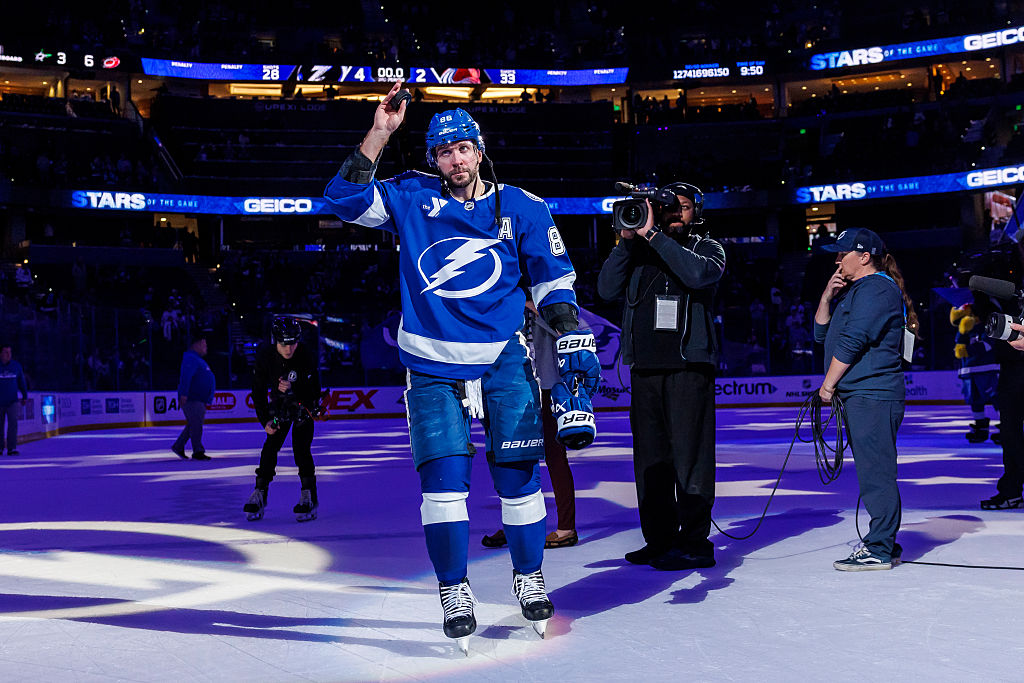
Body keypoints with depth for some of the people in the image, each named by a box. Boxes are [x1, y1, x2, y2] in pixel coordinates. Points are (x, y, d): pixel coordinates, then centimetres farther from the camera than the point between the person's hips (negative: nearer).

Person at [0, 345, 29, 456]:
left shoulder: (16, 366, 4)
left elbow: (22, 382, 11)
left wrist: (25, 396, 10)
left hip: (12, 402, 1)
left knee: (13, 423, -10)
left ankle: (12, 448, -8)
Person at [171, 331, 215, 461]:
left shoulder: (197, 359, 21)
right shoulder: (191, 358, -14)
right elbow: (186, 376, -25)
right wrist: (183, 394, -33)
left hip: (199, 400, 11)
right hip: (191, 400, -11)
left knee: (194, 424, 14)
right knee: (196, 424, -6)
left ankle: (178, 446, 21)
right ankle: (197, 451, -1)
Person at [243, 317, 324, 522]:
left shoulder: (307, 357, -28)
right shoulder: (265, 356, -21)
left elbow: (314, 393, -25)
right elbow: (258, 391, -10)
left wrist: (292, 389, -41)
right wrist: (265, 420, -15)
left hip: (305, 405, -3)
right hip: (279, 403, 3)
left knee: (300, 446, -16)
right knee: (271, 445, -7)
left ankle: (309, 498, -8)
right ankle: (259, 494, 4)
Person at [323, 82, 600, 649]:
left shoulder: (522, 209, 3)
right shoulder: (412, 198, 4)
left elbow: (554, 283, 6)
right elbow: (344, 199, -5)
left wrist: (574, 346, -1)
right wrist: (379, 133, -10)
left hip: (504, 358, 0)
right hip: (433, 365, 0)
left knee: (518, 473, 1)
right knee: (443, 477, -7)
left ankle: (528, 578, 23)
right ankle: (454, 591, 11)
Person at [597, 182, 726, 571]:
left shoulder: (707, 249, 8)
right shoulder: (639, 252, 17)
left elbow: (699, 274, -15)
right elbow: (607, 288, 6)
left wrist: (653, 234, -14)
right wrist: (626, 241, -2)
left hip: (689, 366, -4)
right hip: (645, 366, 4)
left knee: (691, 455, -8)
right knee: (650, 458, 6)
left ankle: (695, 543, -4)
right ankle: (659, 540, 14)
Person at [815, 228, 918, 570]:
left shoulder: (877, 288, -9)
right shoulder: (853, 291, 24)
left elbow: (852, 341, -15)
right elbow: (822, 333, 24)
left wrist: (828, 384, -9)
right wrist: (828, 296, 9)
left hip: (872, 396, -10)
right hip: (859, 397, 10)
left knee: (876, 472, -9)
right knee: (874, 472, 12)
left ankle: (878, 550, -7)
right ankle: (883, 542, 19)